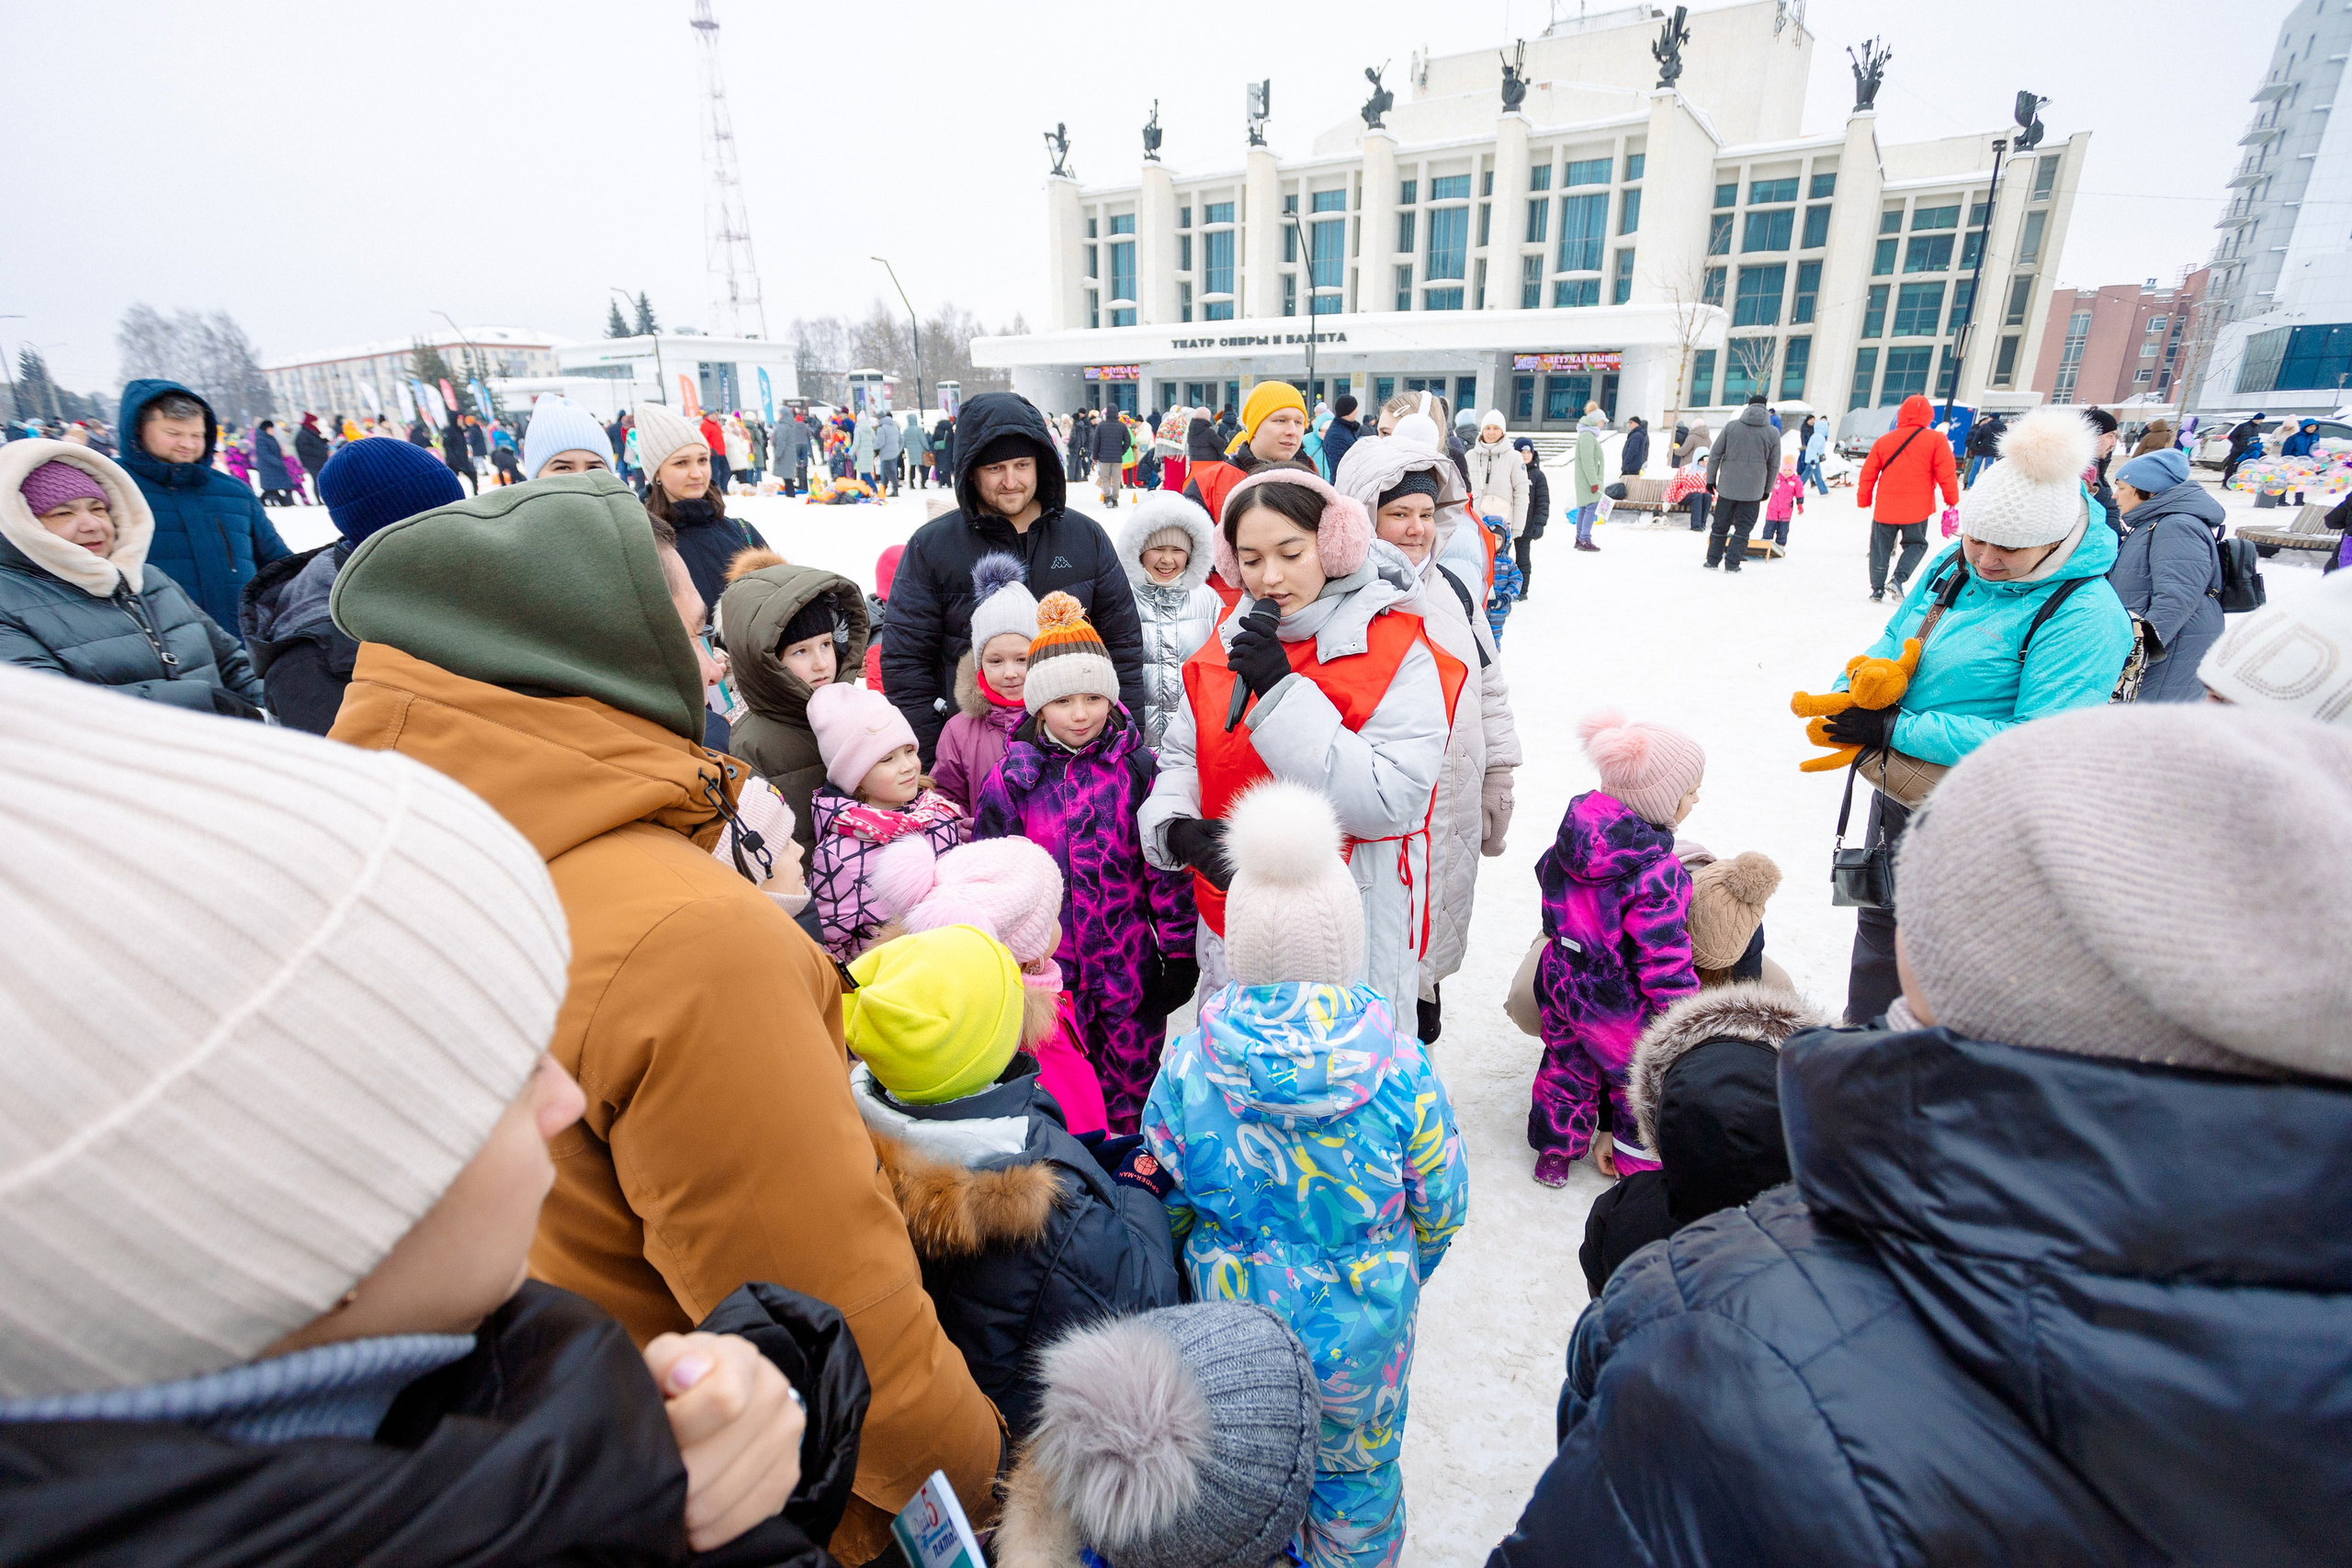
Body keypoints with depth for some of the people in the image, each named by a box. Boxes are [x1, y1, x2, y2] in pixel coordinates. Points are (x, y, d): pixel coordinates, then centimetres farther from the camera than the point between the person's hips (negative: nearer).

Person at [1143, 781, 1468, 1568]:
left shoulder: (1187, 1066, -23)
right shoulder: (1400, 1066, -24)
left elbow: (1165, 1207, -9)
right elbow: (1440, 1208, -9)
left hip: (1232, 1316, 1)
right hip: (1364, 1326, 0)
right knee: (1360, 1470, 29)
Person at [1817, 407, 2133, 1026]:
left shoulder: (2084, 615, -21)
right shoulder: (1955, 564, -1)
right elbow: (1892, 643, 9)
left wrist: (1898, 729, -28)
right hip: (1898, 794, 8)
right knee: (1879, 926, 24)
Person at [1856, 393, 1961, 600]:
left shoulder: (1883, 441, 2)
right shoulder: (1936, 441, -4)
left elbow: (1867, 475, 5)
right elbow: (1946, 475, -4)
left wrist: (1864, 501, 15)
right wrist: (1952, 499, 8)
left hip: (1885, 507, 1)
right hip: (1917, 509, -1)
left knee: (1881, 549, 12)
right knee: (1916, 544, 15)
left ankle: (1877, 589, 12)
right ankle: (1899, 578, -6)